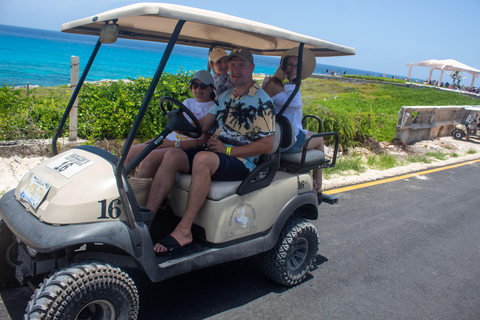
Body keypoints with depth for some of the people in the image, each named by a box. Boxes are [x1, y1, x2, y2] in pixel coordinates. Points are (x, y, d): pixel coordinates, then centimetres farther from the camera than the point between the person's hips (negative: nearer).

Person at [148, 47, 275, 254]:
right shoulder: (225, 97, 20)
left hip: (242, 161, -7)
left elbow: (267, 144, -12)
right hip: (215, 153, 7)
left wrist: (228, 150, -16)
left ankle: (183, 231, -33)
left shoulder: (262, 101, -4)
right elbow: (203, 124, 17)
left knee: (202, 158, -36)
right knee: (173, 155, -15)